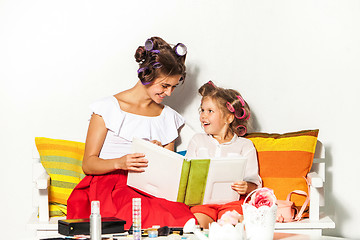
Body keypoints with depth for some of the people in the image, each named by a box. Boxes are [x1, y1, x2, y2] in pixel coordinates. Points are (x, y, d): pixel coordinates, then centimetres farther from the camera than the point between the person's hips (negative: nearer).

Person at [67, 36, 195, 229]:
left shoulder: (168, 118, 18)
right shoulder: (108, 108, 4)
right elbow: (88, 164, 0)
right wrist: (119, 163, -20)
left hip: (149, 189, 3)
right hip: (108, 183, -3)